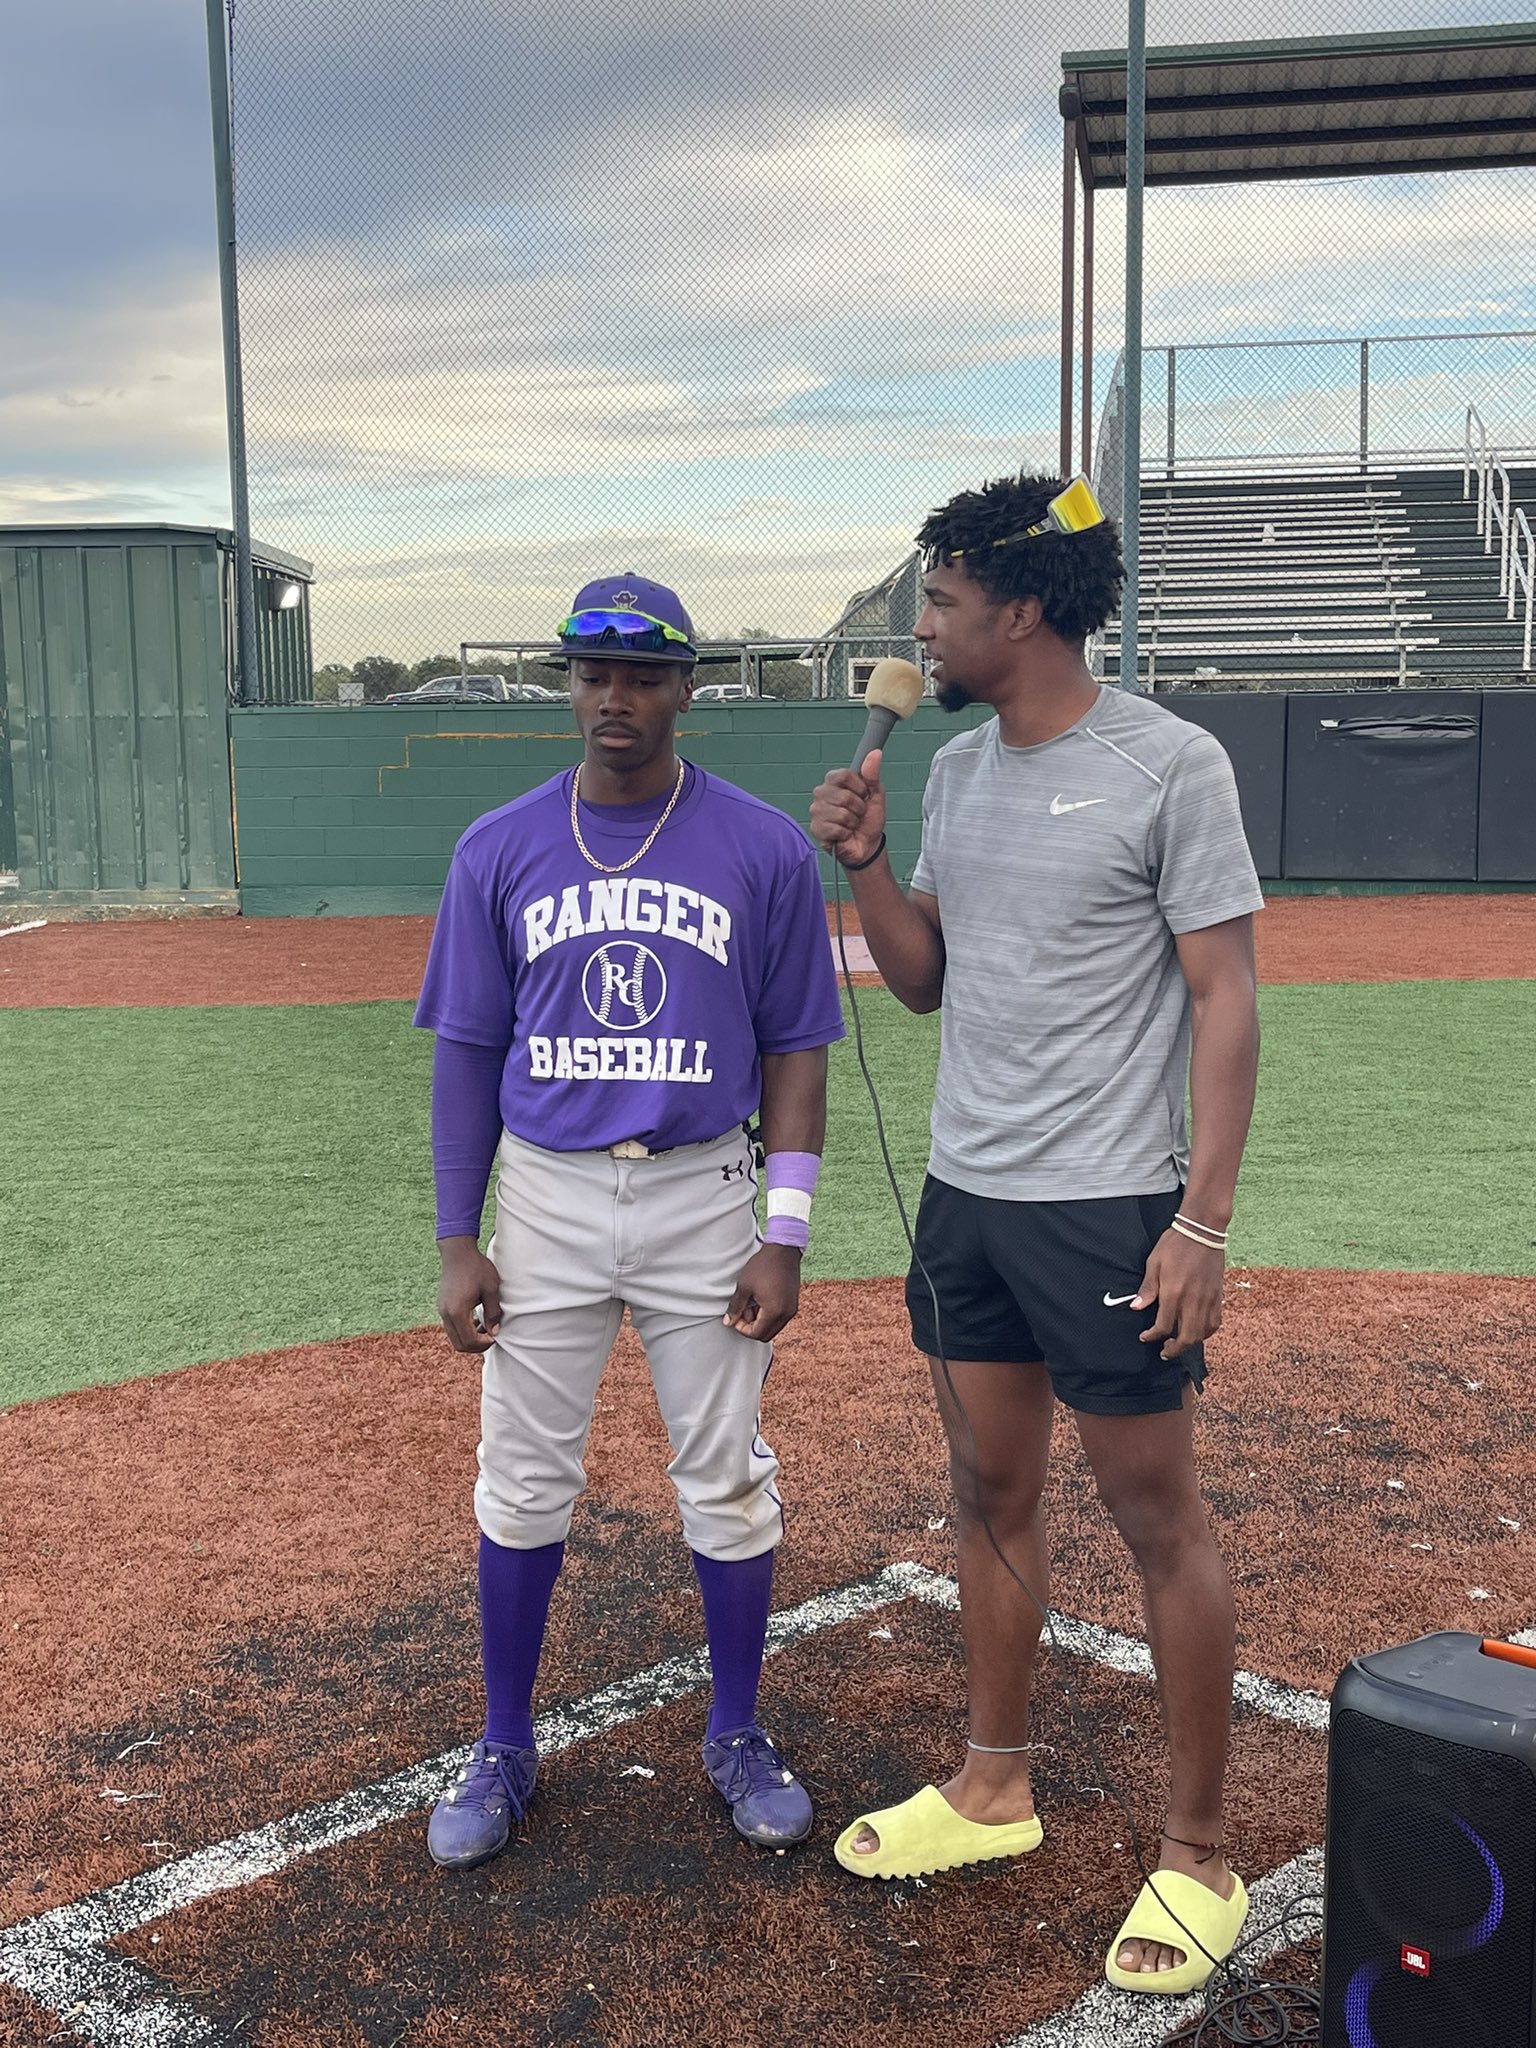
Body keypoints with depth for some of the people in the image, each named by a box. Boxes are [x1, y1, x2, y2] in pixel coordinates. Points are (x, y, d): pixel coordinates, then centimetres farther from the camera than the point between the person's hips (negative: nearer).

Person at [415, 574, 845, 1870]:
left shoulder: (764, 850, -3)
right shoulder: (500, 851, 1)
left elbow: (795, 1050, 0)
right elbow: (467, 1053, 4)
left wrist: (785, 1234, -8)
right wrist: (458, 1242, -1)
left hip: (703, 1196, -1)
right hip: (546, 1197, 1)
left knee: (728, 1482, 9)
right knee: (523, 1483, 9)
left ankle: (739, 1736, 29)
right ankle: (505, 1751, 27)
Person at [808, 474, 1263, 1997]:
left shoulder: (1169, 767, -11)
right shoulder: (954, 770, 9)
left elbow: (1225, 1001, -12)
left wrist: (1203, 1220, -17)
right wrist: (864, 862, -3)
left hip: (1106, 1208, -7)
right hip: (965, 1194, 7)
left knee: (1158, 1519, 3)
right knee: (988, 1490, 16)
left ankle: (1198, 1856, 17)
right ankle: (994, 1788, 33)